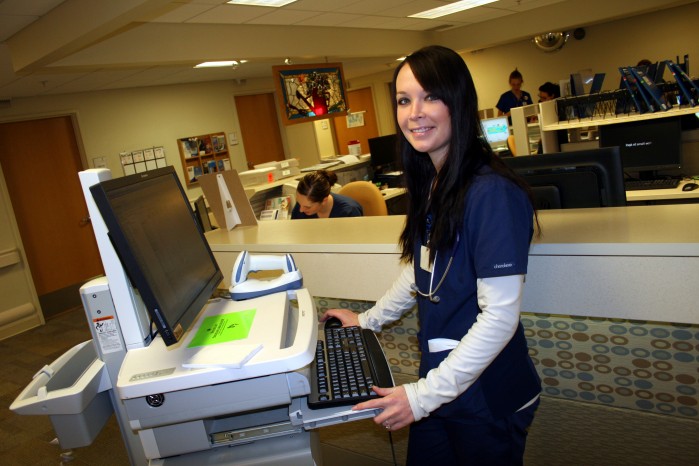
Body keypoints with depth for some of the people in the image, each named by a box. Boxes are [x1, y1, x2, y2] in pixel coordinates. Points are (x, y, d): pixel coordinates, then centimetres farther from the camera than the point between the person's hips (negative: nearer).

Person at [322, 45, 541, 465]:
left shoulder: (493, 193, -23)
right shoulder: (431, 183, 2)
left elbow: (500, 316, -23)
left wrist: (425, 395, -20)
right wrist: (368, 320, 19)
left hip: (488, 395, -7)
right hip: (440, 376, 7)